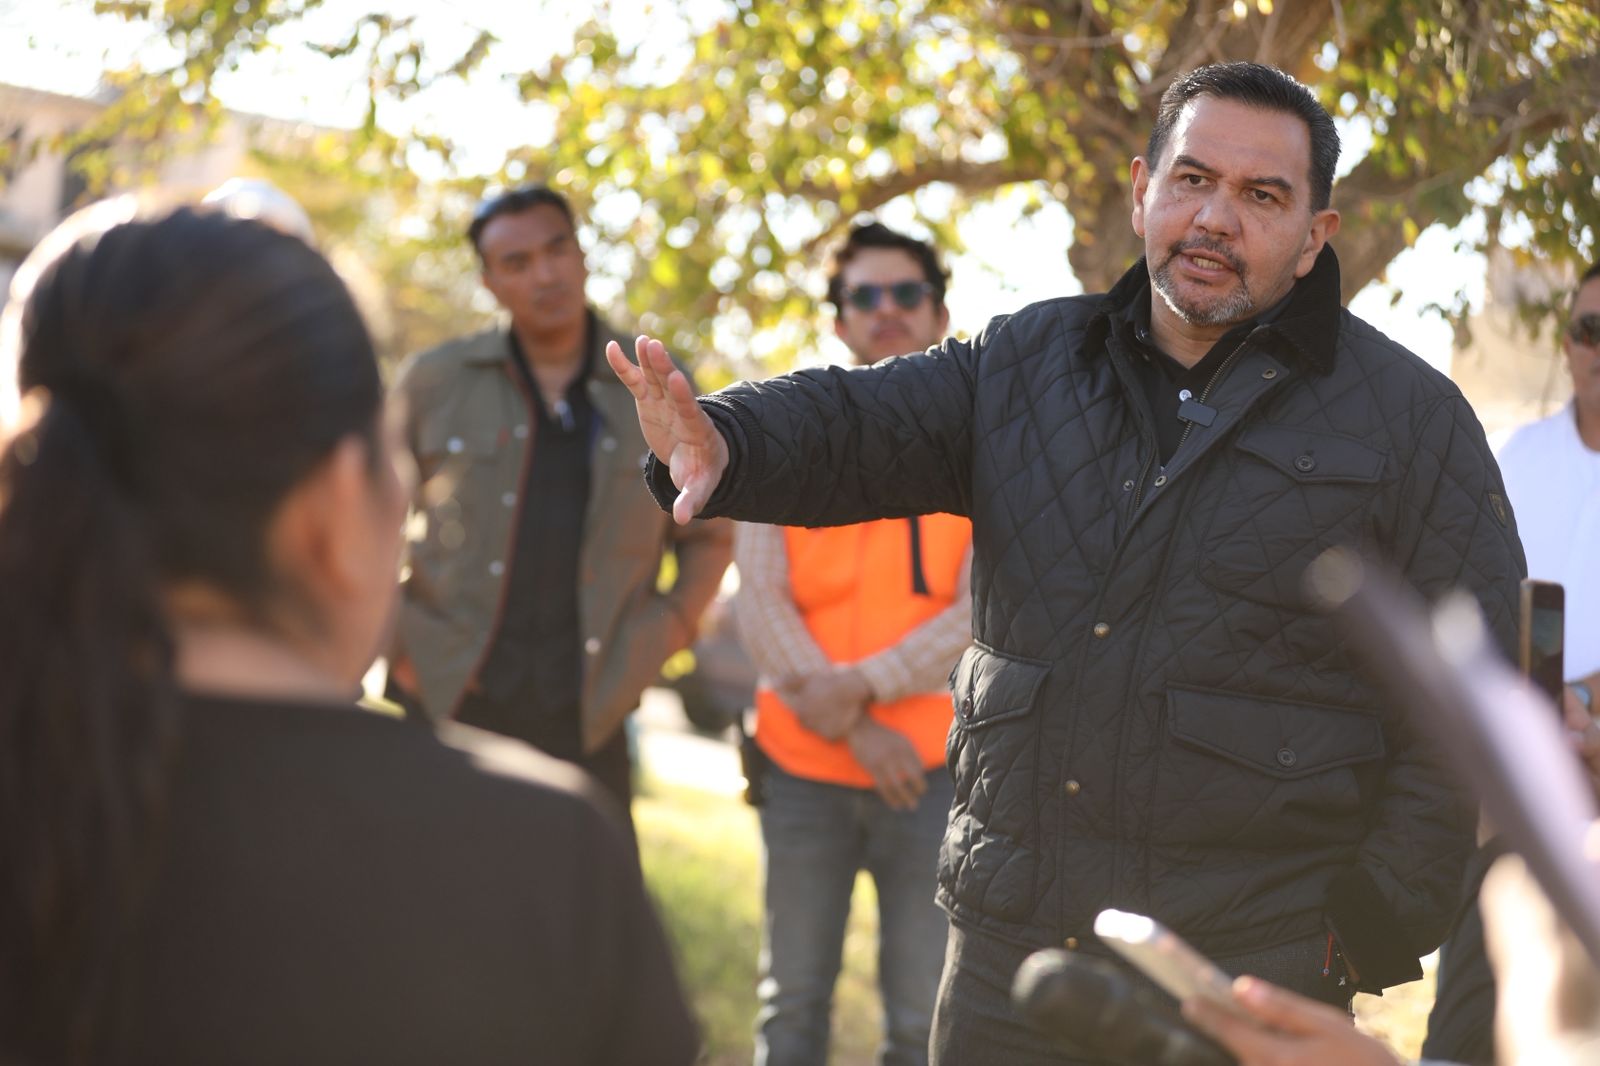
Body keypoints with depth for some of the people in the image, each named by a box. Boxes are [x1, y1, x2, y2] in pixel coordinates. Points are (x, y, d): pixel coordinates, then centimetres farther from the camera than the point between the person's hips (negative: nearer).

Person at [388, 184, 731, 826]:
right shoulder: (435, 382, 5)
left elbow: (708, 535, 19)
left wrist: (675, 623, 4)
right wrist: (394, 639, 3)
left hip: (586, 718, 1)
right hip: (445, 702, -1)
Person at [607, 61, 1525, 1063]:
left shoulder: (1408, 416, -1)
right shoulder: (1026, 363, 10)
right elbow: (851, 424, 0)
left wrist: (1380, 924, -7)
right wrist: (721, 439, -23)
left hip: (1252, 955, -3)